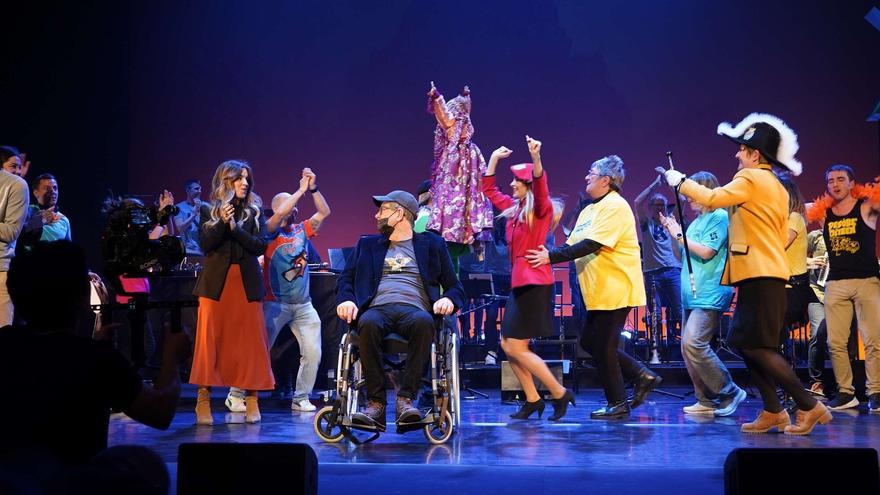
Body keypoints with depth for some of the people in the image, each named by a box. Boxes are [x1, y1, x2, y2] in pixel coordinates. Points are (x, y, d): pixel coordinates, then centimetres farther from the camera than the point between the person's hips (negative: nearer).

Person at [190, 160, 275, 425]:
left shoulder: (255, 211, 9)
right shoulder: (208, 210, 7)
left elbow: (260, 246, -1)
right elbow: (205, 245, -3)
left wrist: (235, 227, -12)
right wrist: (222, 223, -16)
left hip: (246, 283, 1)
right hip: (216, 281, -1)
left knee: (251, 340, 0)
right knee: (210, 339, -4)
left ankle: (251, 399, 6)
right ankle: (203, 398, 2)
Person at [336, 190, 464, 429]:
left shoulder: (431, 243, 22)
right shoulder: (367, 244, 29)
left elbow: (455, 286, 17)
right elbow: (345, 279, 21)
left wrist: (448, 299, -7)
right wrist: (345, 299, -2)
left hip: (414, 310, -1)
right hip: (378, 308, 1)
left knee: (423, 322, -39)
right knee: (368, 324, -37)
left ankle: (406, 399, -36)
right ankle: (376, 403, -33)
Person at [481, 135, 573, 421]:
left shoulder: (541, 208, -7)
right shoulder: (514, 208, 14)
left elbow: (541, 186, -29)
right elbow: (489, 190, 25)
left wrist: (536, 157, -43)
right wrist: (494, 159, 21)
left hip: (534, 284, -9)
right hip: (519, 282, 9)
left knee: (516, 348, -7)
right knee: (507, 345, 9)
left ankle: (559, 393, 4)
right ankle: (532, 399, 18)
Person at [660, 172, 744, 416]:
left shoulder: (719, 216, -7)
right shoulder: (696, 221, 18)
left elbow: (706, 251, -17)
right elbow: (682, 257, 22)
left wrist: (679, 234, -8)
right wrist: (674, 234, 10)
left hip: (710, 295, -9)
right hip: (692, 295, 9)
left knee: (693, 343, -19)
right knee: (688, 347, 6)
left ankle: (729, 392, -6)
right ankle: (707, 401, 14)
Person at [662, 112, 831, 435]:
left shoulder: (751, 178, -8)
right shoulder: (777, 188, 21)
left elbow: (713, 198, -18)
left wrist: (680, 181, -4)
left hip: (760, 277, -10)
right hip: (767, 274, 10)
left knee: (757, 346, -9)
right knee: (744, 342, 9)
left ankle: (809, 406, -5)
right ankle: (772, 412, 10)